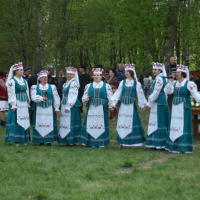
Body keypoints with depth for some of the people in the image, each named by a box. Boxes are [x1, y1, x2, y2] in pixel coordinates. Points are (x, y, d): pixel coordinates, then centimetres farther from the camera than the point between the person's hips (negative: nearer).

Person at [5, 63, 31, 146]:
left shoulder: (24, 81, 13)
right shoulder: (12, 81, -7)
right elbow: (11, 94, -11)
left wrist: (28, 103, 17)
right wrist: (13, 105, -15)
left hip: (24, 104, 6)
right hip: (16, 104, -6)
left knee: (24, 121, 6)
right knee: (16, 120, -5)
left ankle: (23, 139, 12)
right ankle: (16, 139, 2)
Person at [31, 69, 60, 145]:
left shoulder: (52, 87, 8)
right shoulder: (34, 87, 6)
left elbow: (56, 98, 5)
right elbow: (33, 97, -7)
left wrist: (56, 108, 1)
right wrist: (42, 98, -19)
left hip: (49, 109, 0)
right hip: (39, 110, 0)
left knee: (49, 123, -1)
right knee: (40, 123, 0)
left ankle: (49, 140, 4)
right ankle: (41, 140, 7)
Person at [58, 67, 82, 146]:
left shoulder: (73, 83, -11)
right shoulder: (66, 83, 17)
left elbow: (73, 96, -16)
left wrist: (68, 107, -18)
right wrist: (62, 105, 15)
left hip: (72, 106, -9)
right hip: (65, 105, 9)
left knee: (71, 122, -7)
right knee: (64, 123, 8)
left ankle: (72, 140, -2)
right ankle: (65, 140, 12)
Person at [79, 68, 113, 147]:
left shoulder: (106, 86, 6)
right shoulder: (88, 86, 13)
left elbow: (110, 97, 2)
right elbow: (84, 97, 11)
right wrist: (85, 99, -11)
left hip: (101, 109, -2)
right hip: (91, 109, 2)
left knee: (101, 124, -1)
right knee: (91, 124, 0)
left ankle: (102, 142, 5)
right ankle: (91, 142, 6)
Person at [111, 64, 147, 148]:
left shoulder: (136, 83, 1)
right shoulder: (122, 82, 8)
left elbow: (140, 95, 1)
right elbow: (118, 93, 4)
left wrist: (143, 104, -4)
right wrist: (113, 102, -4)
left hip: (131, 106, -3)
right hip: (123, 105, 3)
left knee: (131, 122, -1)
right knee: (122, 122, 4)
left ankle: (133, 141, 6)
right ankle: (122, 141, 12)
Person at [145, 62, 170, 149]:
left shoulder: (159, 78, -15)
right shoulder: (162, 78, 14)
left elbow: (156, 92, -18)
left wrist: (148, 103, -14)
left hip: (158, 102, -10)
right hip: (162, 101, 10)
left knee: (158, 121, -6)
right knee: (161, 122, 11)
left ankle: (158, 143, -2)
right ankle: (162, 142, 15)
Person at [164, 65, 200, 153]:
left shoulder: (189, 84, -9)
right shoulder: (175, 83, 9)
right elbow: (167, 91, 1)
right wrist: (170, 81, -4)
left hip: (184, 108, -6)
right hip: (175, 108, 6)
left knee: (183, 126, -3)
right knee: (174, 125, 8)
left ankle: (184, 146, 4)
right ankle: (174, 146, 17)